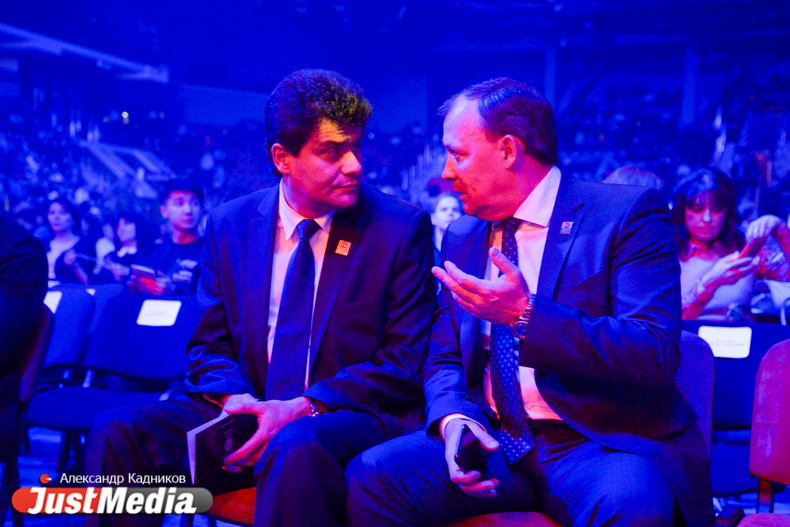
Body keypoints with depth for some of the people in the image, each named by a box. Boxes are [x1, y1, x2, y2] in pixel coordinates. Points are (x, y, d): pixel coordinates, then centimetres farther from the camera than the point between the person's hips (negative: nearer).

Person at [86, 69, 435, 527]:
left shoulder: (403, 227, -2)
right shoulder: (229, 225, 9)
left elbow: (405, 362, -4)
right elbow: (210, 346, 13)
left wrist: (304, 407, -17)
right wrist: (234, 398, -11)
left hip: (353, 416, -4)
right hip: (248, 413, 4)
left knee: (295, 445, -39)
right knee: (117, 430, -17)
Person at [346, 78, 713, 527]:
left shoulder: (627, 214, -5)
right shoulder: (462, 237, 14)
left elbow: (656, 356, -16)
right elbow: (445, 360, 16)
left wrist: (527, 315, -24)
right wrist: (453, 418, -8)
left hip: (605, 442, -4)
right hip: (496, 444, 5)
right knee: (373, 474, -19)